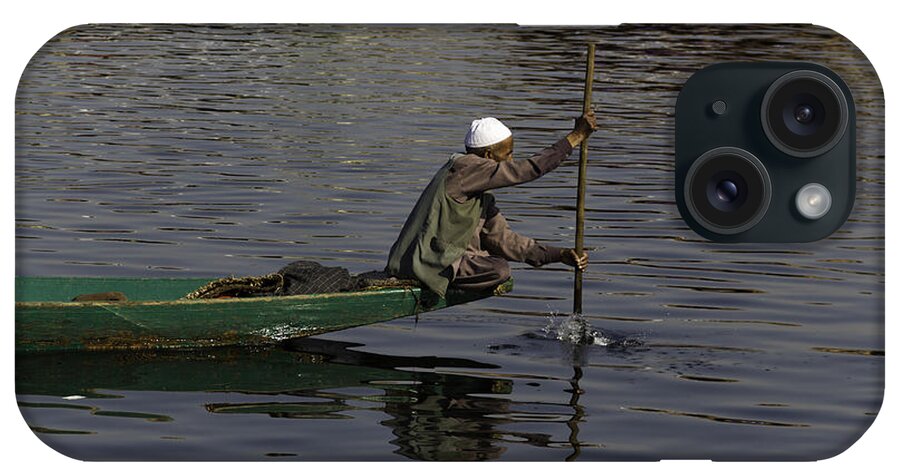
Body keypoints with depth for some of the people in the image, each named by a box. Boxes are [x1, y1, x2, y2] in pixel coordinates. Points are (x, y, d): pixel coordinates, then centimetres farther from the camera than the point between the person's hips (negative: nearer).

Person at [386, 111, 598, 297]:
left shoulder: (481, 193, 16)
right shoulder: (465, 168, -13)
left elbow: (502, 238, 16)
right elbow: (528, 170, -19)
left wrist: (558, 255, 10)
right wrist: (576, 136, -15)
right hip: (428, 259, -10)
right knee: (499, 270, -22)